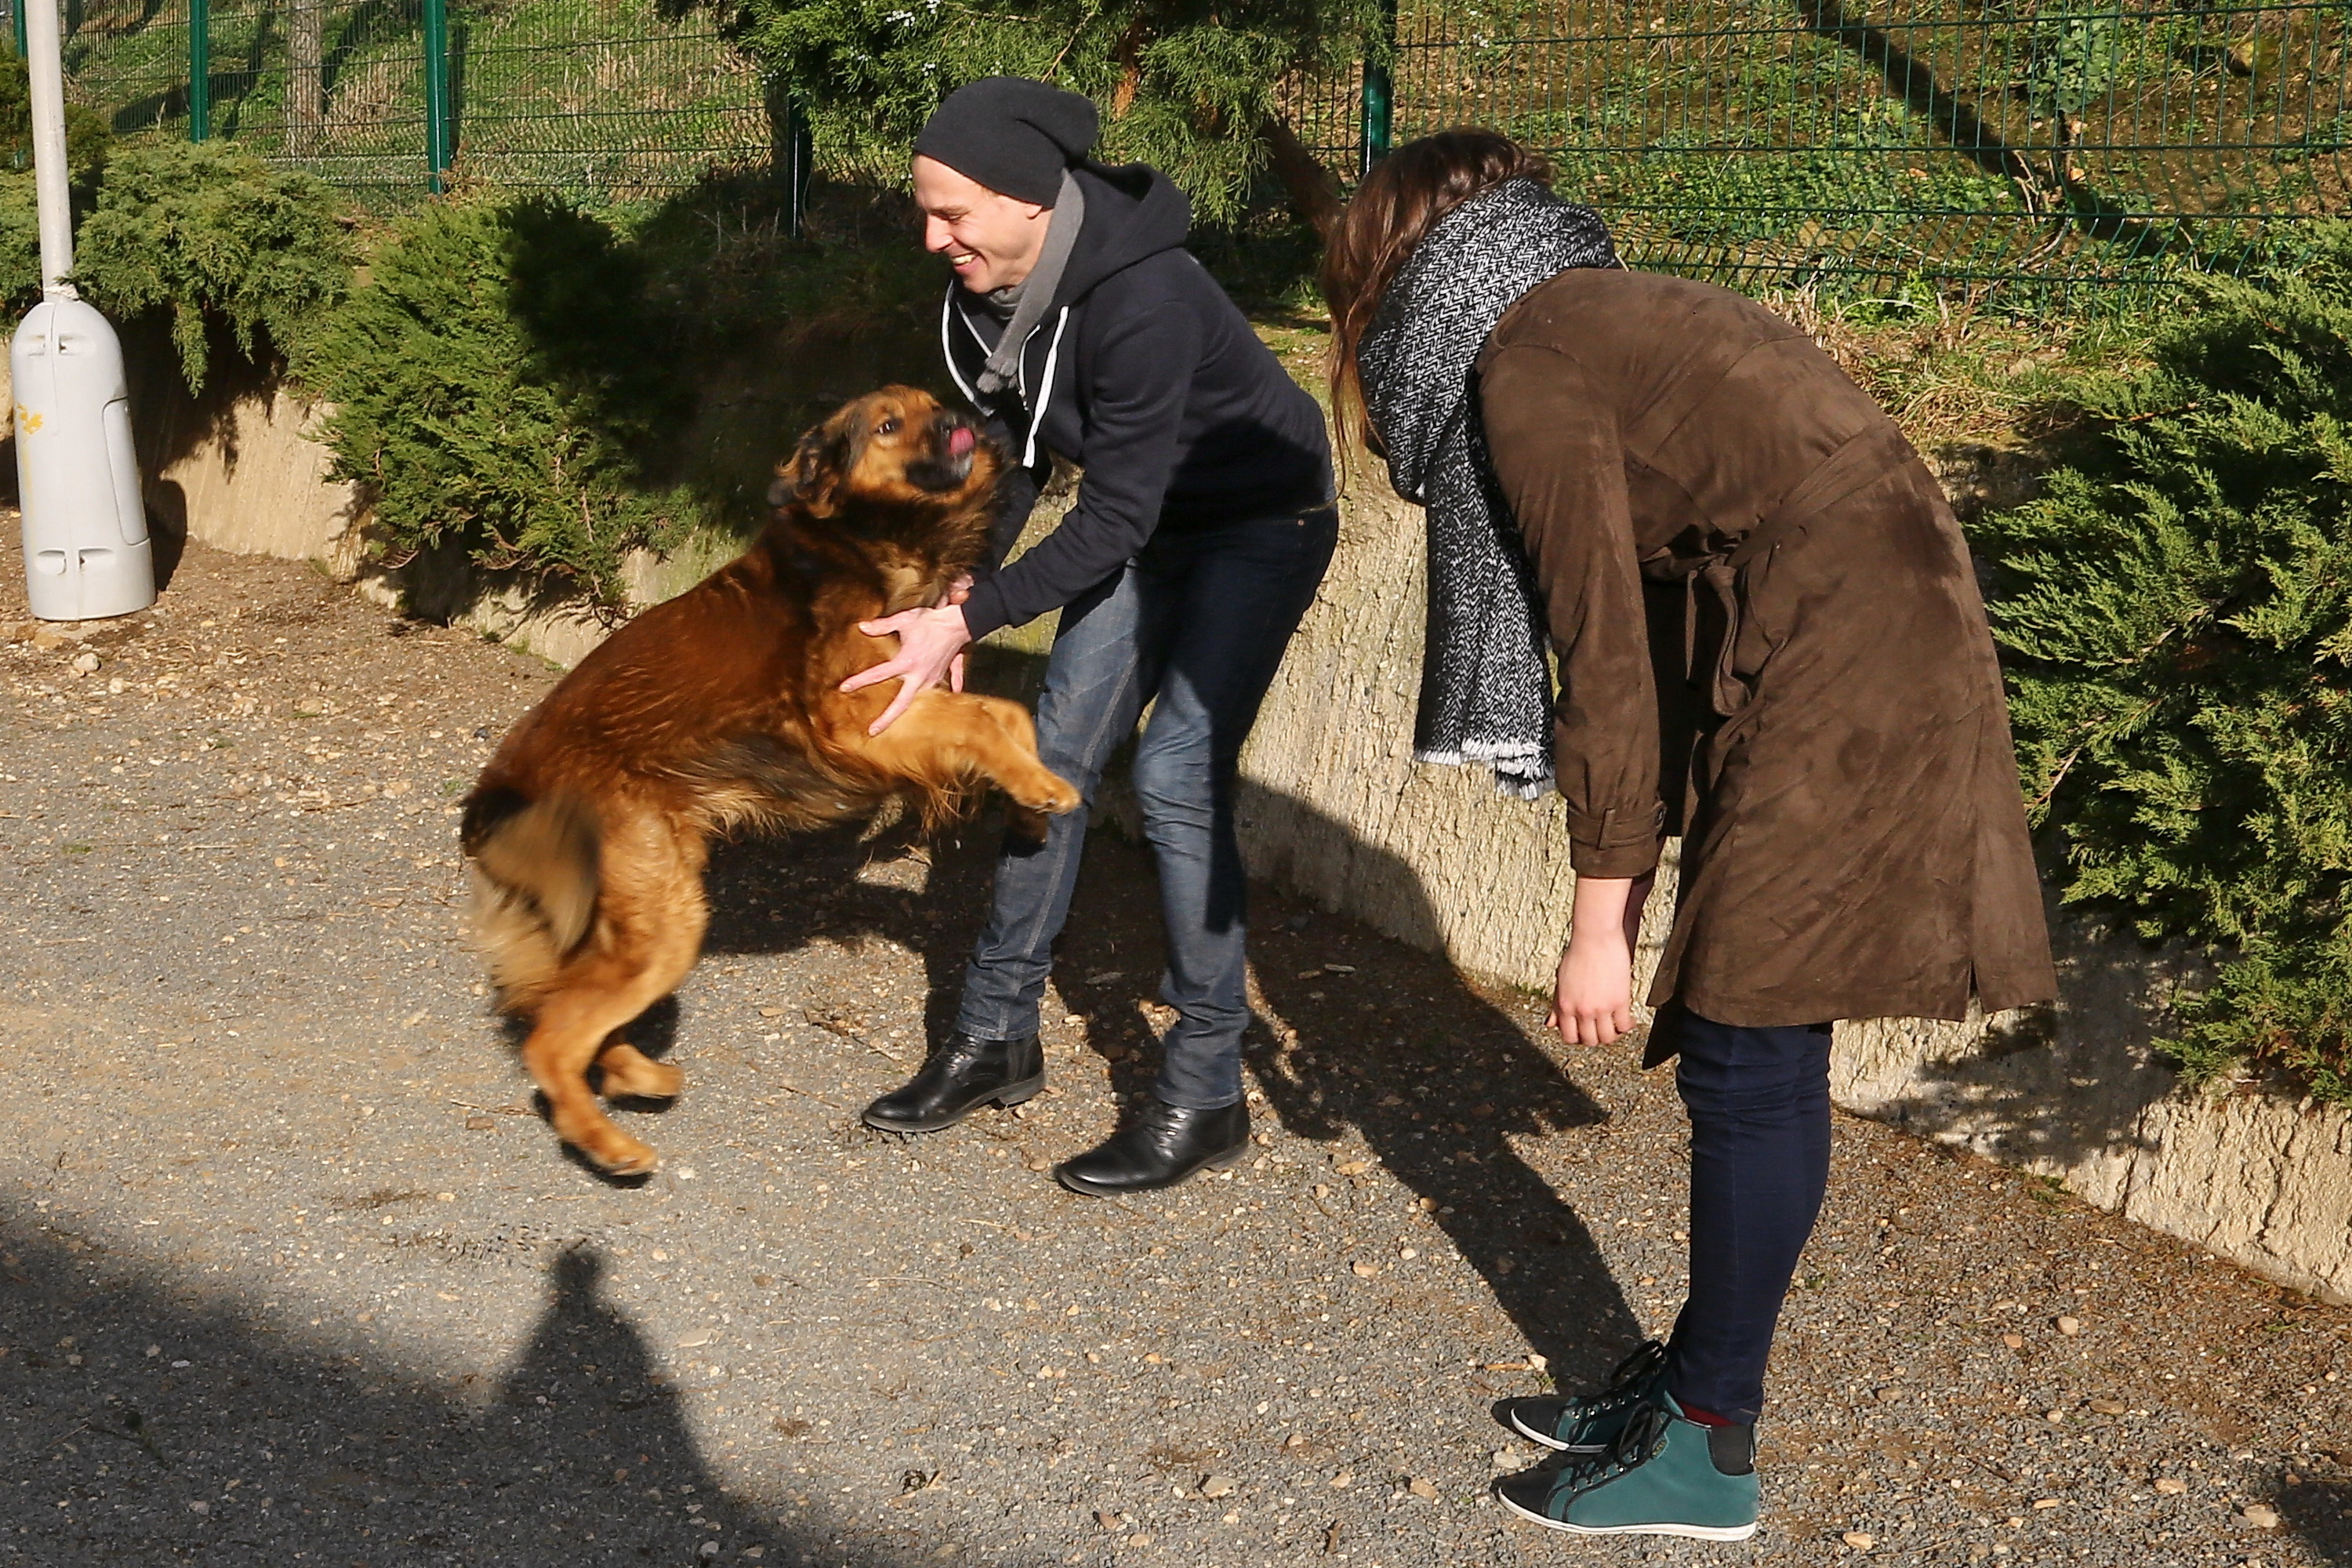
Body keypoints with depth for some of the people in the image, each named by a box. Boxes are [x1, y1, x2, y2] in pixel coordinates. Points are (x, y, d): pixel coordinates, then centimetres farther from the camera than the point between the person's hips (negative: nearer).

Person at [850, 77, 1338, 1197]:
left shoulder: (1140, 301, -35)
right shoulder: (985, 289, -11)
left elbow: (1112, 520, -30)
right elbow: (1014, 449, 4)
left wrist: (969, 619, -31)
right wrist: (959, 589, -8)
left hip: (1259, 526, -8)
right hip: (1149, 522, 8)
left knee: (1176, 776, -17)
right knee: (1057, 754, 5)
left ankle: (1205, 1098, -6)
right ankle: (998, 1038, 18)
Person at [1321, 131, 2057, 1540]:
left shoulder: (1523, 366, -8)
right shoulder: (1616, 314, 19)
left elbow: (1606, 654, -12)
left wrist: (1602, 921, -7)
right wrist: (1641, 862, 21)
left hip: (1841, 679, -9)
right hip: (1880, 646, 9)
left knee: (1750, 1063, -2)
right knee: (1744, 1052, 14)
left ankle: (1709, 1451, 10)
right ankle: (1702, 1375, 26)